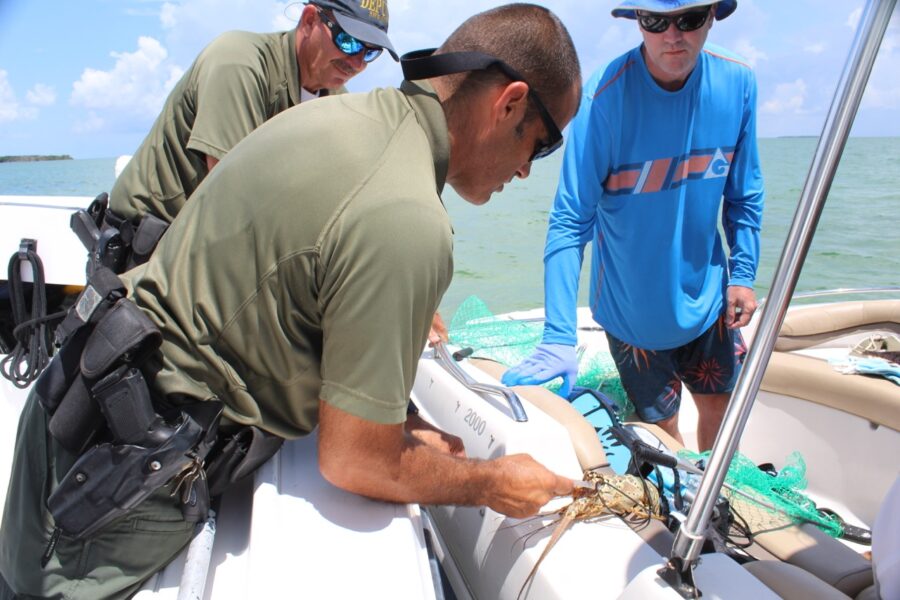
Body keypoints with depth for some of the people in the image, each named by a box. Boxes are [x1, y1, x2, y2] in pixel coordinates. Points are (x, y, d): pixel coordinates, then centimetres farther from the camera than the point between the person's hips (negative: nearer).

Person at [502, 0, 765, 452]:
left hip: (708, 296, 4)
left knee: (720, 402, 23)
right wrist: (559, 337, -33)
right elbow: (571, 222, -27)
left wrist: (743, 273, -2)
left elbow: (744, 194, 4)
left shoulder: (737, 83, -10)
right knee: (661, 430, 12)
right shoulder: (604, 97, -24)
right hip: (633, 307, -4)